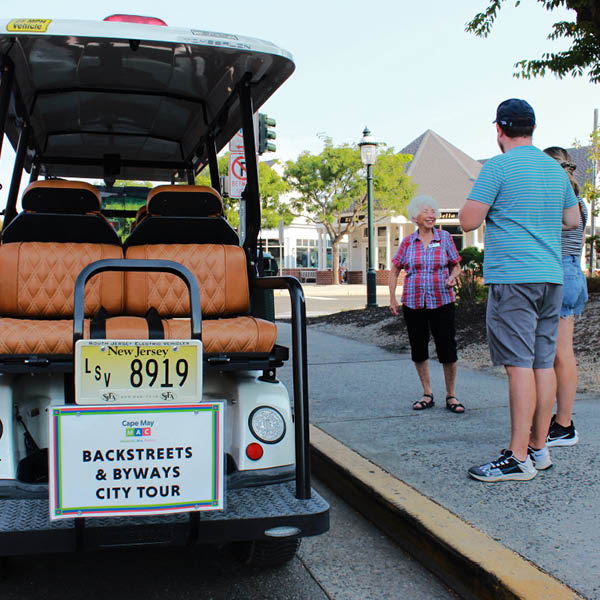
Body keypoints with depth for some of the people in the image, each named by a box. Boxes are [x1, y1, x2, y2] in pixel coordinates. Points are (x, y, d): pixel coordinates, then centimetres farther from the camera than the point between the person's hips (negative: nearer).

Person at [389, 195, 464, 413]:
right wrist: (392, 298, 5)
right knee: (418, 348, 6)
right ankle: (427, 395, 21)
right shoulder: (408, 242, 4)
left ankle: (451, 396, 11)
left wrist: (452, 277, -12)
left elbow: (456, 266, 10)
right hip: (413, 303, 1)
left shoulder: (444, 237, 3)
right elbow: (394, 270, 12)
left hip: (441, 302, -1)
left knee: (447, 348, -5)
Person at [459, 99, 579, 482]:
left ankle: (518, 457, -5)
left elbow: (468, 222, -9)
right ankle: (539, 449, 16)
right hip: (551, 276, 7)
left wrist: (482, 204, 10)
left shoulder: (499, 166, -7)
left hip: (513, 276, -7)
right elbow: (573, 220, 25)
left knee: (520, 363, -8)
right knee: (544, 362, 9)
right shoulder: (555, 168, 15)